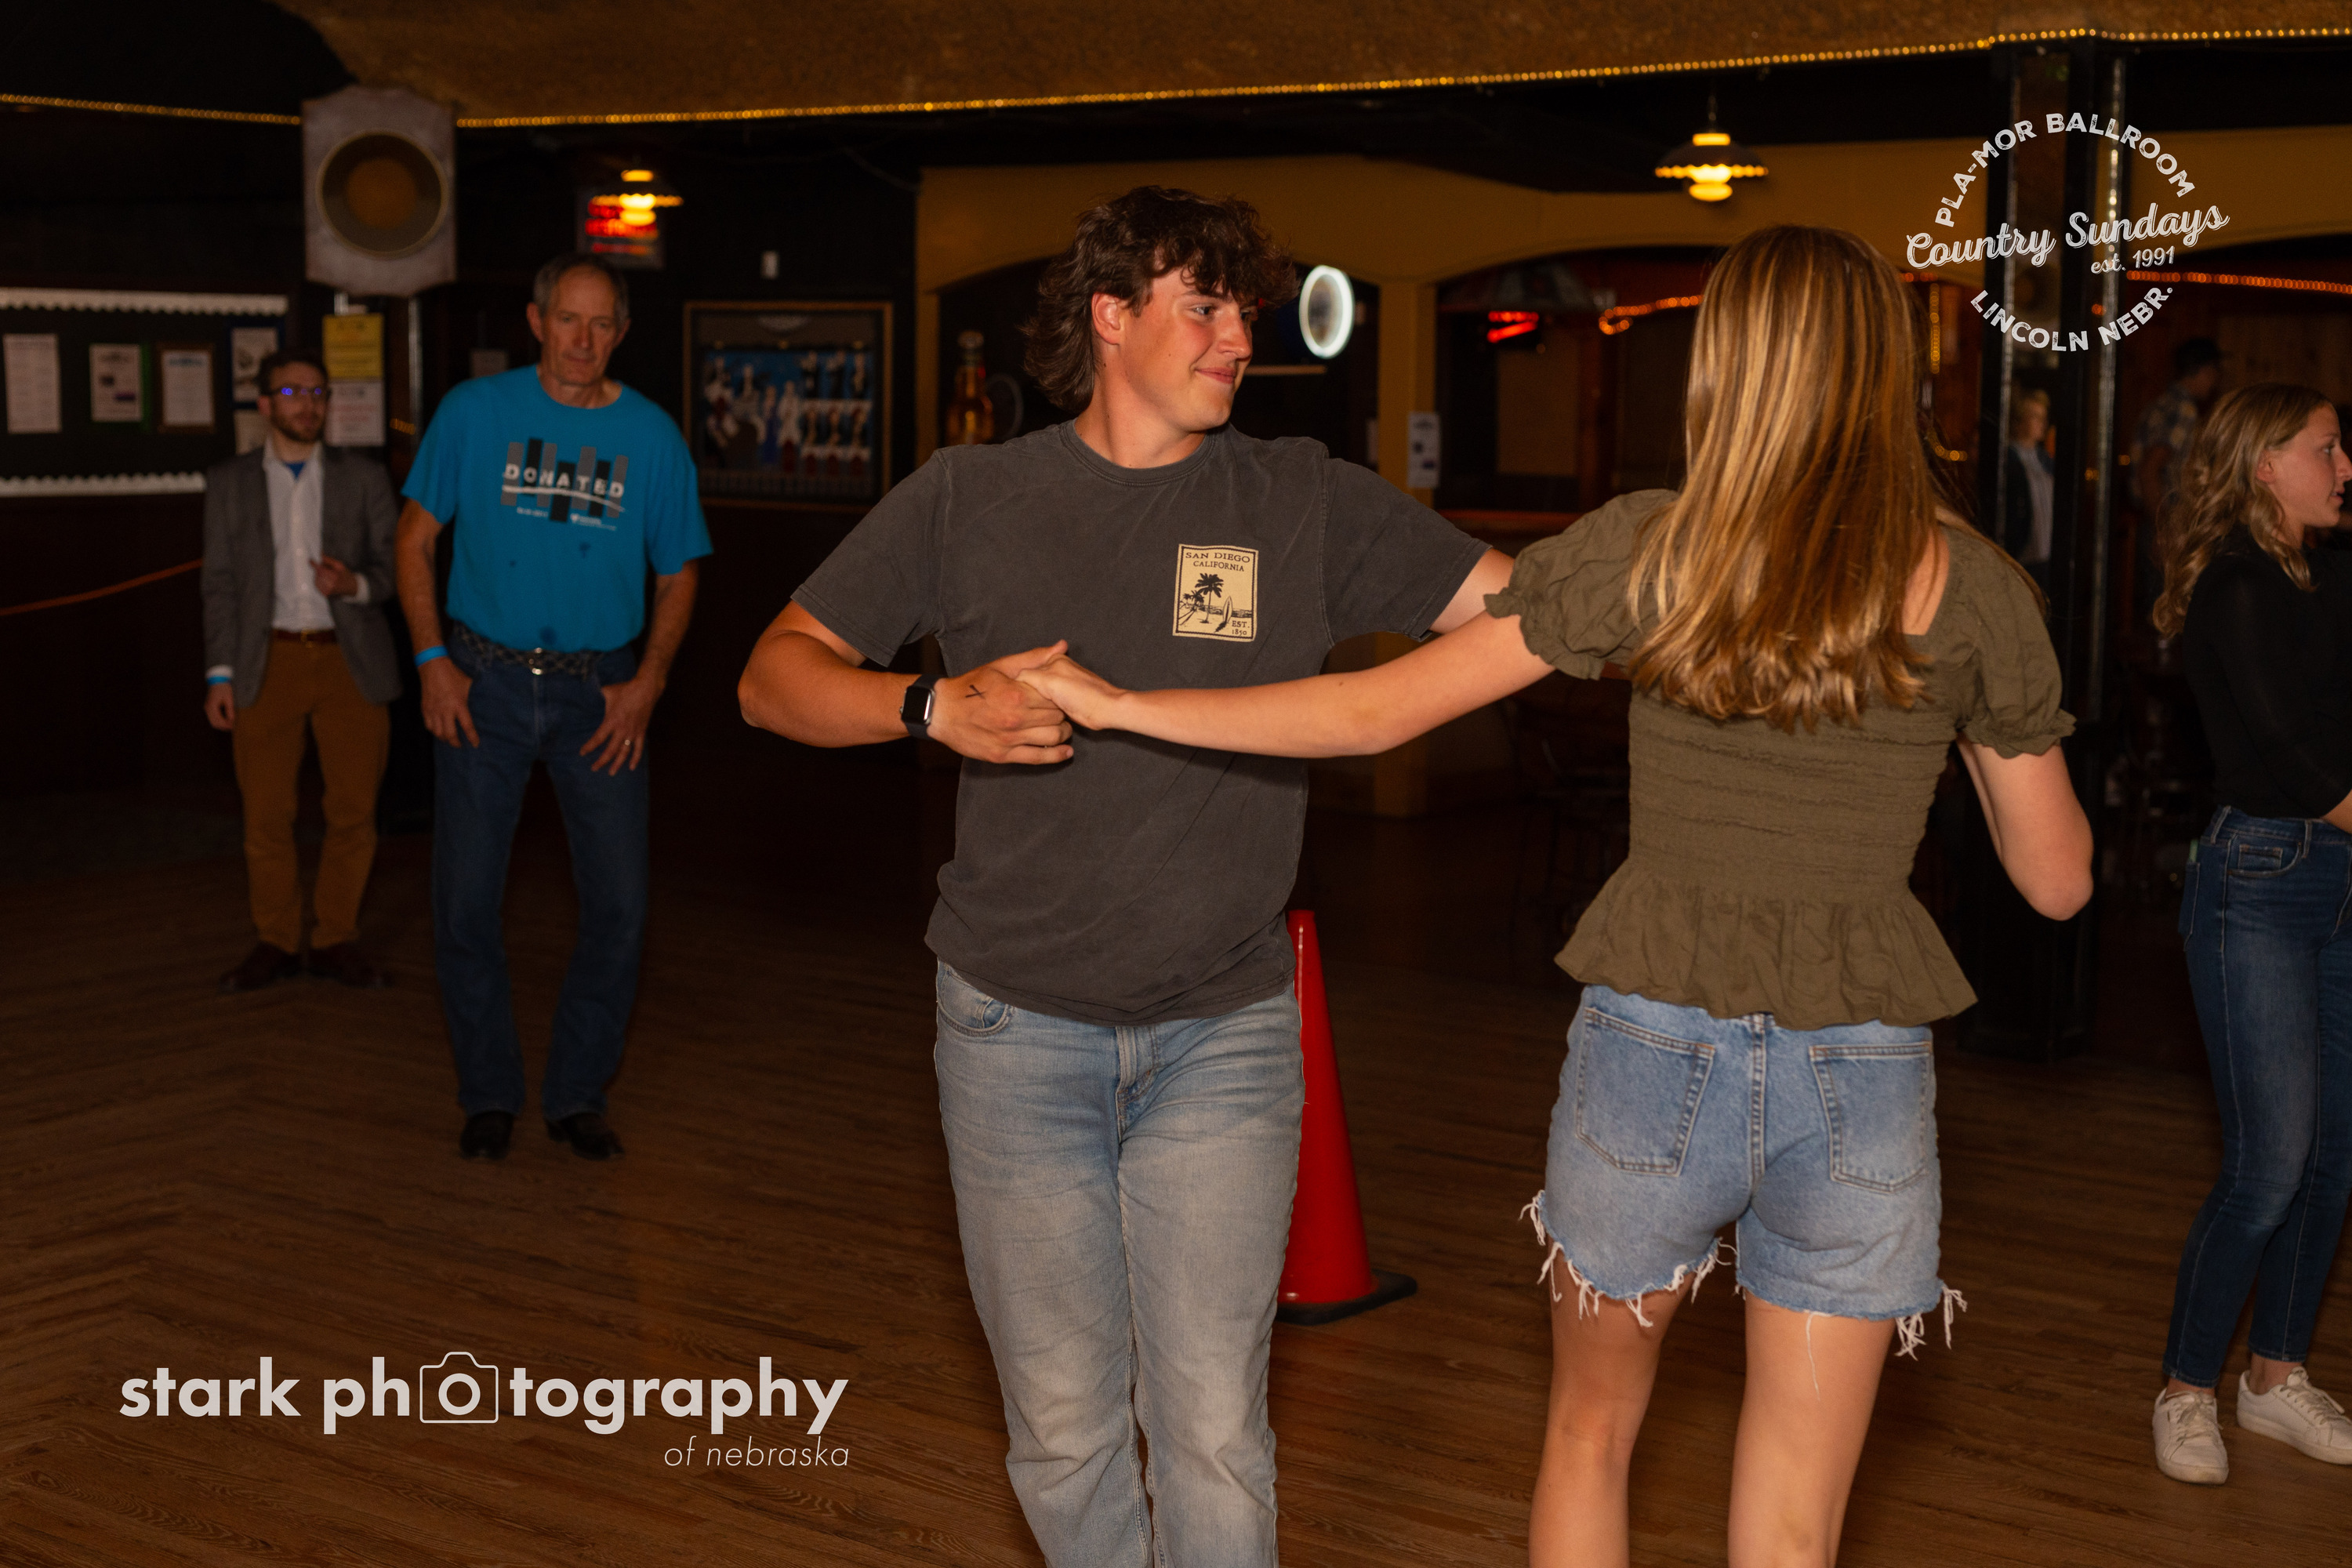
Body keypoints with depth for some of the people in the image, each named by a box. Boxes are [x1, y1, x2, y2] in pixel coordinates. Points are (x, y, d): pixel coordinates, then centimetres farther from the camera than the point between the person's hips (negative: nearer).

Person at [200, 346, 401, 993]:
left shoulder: (363, 477, 9)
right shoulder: (229, 482, 9)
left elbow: (394, 567, 8)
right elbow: (220, 584, 7)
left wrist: (355, 585, -15)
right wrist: (221, 674, 0)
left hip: (351, 661, 0)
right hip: (269, 662, 0)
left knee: (354, 811, 1)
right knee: (266, 816, 0)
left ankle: (335, 939, 14)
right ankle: (275, 942, 13)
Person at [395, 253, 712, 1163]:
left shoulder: (651, 436, 3)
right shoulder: (475, 412, 0)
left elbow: (678, 575, 9)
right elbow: (417, 539, 5)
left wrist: (647, 681, -4)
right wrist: (433, 660, -5)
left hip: (599, 693, 1)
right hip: (484, 684, -1)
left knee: (618, 904, -1)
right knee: (465, 901, 0)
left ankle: (577, 1095, 16)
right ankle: (489, 1095, 17)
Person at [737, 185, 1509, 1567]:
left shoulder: (1306, 505, 0)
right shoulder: (970, 499, 0)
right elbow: (777, 674, 1)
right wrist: (937, 706, -16)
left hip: (1223, 1039, 0)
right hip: (1018, 1034, 1)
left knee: (1215, 1437, 1)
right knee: (1063, 1430, 11)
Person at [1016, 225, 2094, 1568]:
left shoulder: (1646, 550, -5)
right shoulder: (1975, 588, -3)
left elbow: (1376, 713, -4)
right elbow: (2059, 881, 4)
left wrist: (1120, 705, 5)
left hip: (1654, 1053, 0)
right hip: (1864, 1085, 0)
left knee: (1590, 1434, 24)